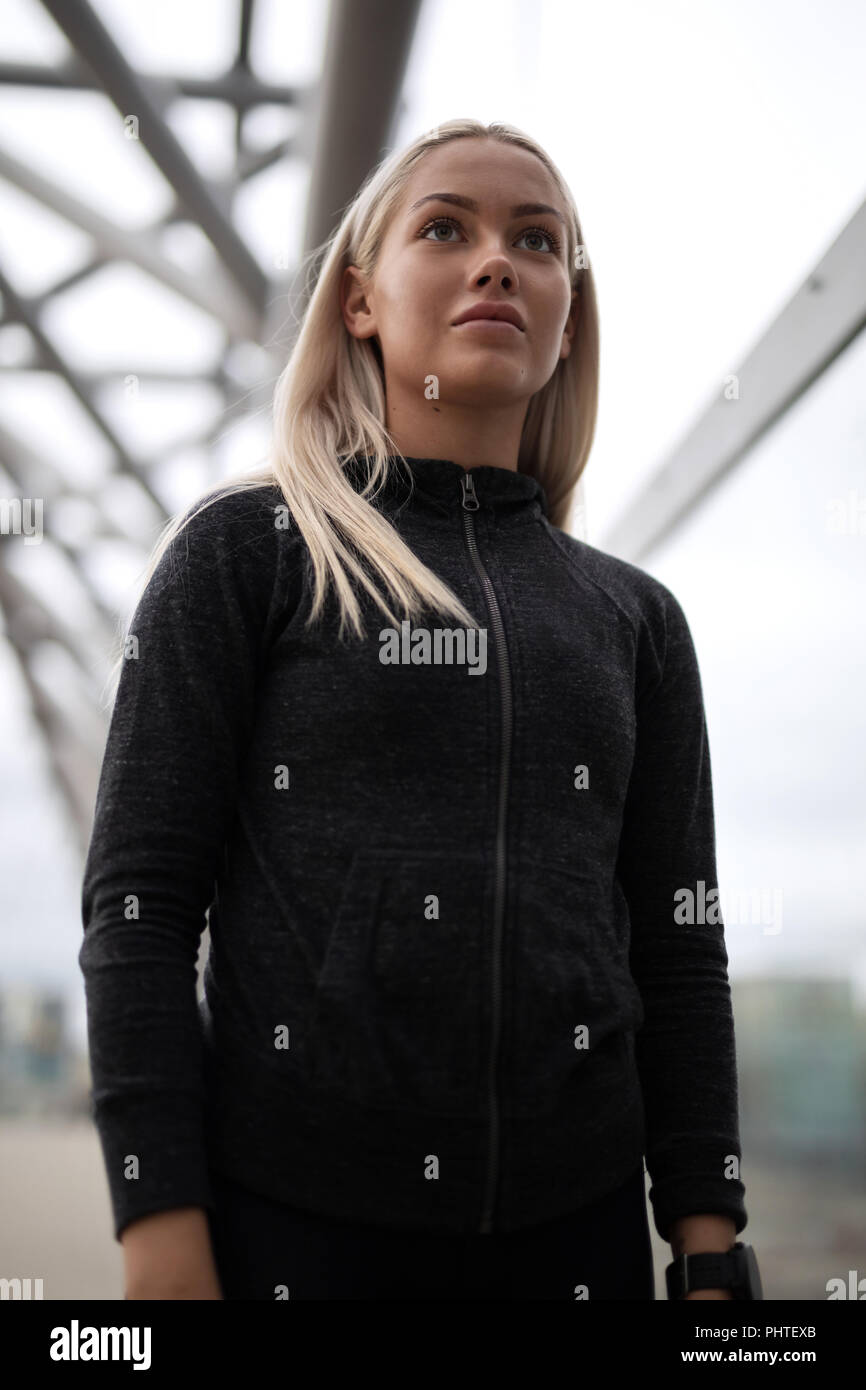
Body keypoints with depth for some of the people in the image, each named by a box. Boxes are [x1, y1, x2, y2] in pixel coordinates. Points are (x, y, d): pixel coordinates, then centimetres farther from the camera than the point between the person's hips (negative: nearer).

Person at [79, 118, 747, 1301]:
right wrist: (163, 1244, -11)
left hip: (579, 1220, 3)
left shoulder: (635, 616, 10)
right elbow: (139, 900, -5)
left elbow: (677, 946, 9)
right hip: (293, 1217, -3)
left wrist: (708, 1243, 3)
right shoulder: (244, 550, 1)